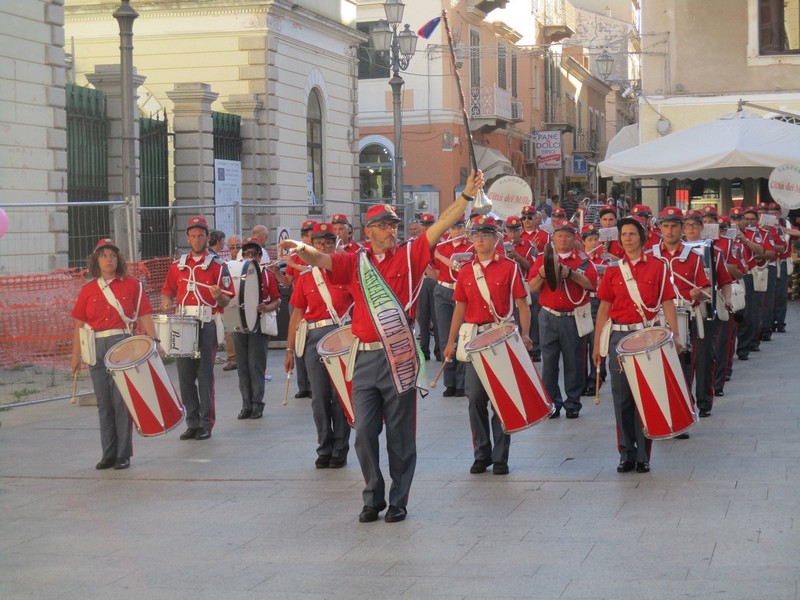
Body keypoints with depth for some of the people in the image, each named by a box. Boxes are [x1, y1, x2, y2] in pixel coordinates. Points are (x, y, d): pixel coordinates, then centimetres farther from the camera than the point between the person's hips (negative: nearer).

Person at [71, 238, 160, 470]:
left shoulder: (131, 285, 3)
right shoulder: (88, 290, 9)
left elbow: (144, 316, 1)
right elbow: (79, 324, 10)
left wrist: (154, 342, -9)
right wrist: (76, 355, 5)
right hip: (97, 348, 3)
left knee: (121, 400, -5)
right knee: (104, 403, 7)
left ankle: (123, 454, 2)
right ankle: (109, 453, 14)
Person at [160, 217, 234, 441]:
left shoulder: (217, 266, 2)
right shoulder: (177, 266, 12)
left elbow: (226, 300, 0)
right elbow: (167, 291, 19)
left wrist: (219, 296, -22)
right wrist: (166, 303, -2)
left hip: (207, 324, -4)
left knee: (205, 375, -3)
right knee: (185, 375, 5)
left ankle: (206, 423, 4)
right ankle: (192, 422, 13)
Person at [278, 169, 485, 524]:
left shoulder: (409, 256, 3)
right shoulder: (356, 263, 8)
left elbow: (442, 225, -4)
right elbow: (320, 260, -3)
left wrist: (468, 194, -13)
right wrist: (300, 248, -25)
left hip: (399, 358, -2)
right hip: (365, 358, 2)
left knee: (400, 434, 4)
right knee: (364, 432, 4)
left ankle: (399, 500, 14)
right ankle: (373, 498, 17)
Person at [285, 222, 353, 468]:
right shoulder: (304, 277, 8)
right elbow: (297, 314, 12)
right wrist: (290, 350, 10)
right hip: (314, 338, 2)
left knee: (340, 395, 0)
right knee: (319, 397, 4)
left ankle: (340, 451, 9)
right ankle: (324, 450, 14)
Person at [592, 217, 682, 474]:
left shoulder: (658, 266, 1)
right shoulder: (613, 270, 7)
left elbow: (667, 303, -1)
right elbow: (604, 308, 10)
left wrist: (675, 335, -11)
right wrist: (597, 344, 8)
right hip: (619, 336, 2)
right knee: (622, 397, 4)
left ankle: (643, 455, 7)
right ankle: (626, 454, 12)